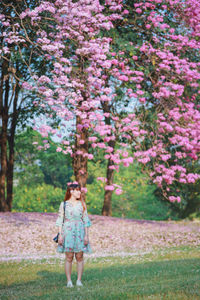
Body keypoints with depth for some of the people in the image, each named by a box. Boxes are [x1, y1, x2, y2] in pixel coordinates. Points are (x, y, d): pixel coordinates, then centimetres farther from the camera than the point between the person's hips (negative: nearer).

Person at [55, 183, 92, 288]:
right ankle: (69, 281, 2)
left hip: (80, 232, 2)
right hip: (68, 232, -2)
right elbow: (60, 221, 3)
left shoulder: (82, 204, 8)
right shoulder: (64, 204, 3)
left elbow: (86, 221, 8)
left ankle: (79, 280, 7)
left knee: (79, 257, 0)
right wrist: (60, 235, -4)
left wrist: (86, 235, 1)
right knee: (69, 257, -2)